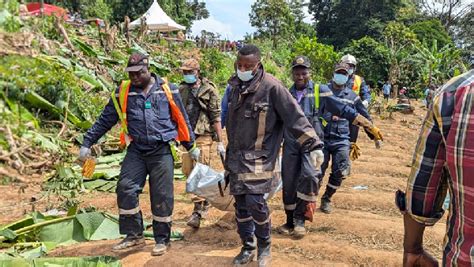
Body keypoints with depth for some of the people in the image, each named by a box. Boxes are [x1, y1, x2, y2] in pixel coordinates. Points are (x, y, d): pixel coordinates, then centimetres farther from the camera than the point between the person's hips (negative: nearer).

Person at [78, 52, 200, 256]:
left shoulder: (167, 89, 1)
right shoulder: (123, 92, 5)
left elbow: (182, 120, 8)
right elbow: (105, 120, 9)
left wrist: (191, 146, 12)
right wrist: (87, 143, 6)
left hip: (162, 151, -2)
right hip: (136, 150, 2)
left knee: (161, 196, 1)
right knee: (125, 188, -6)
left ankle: (162, 239, 17)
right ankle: (134, 235, 12)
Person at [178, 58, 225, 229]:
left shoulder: (209, 90, -4)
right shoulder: (181, 90, 9)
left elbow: (216, 117, -5)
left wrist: (220, 142, -8)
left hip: (203, 136, -5)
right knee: (188, 172, 11)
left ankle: (198, 211, 0)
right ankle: (204, 201, 32)